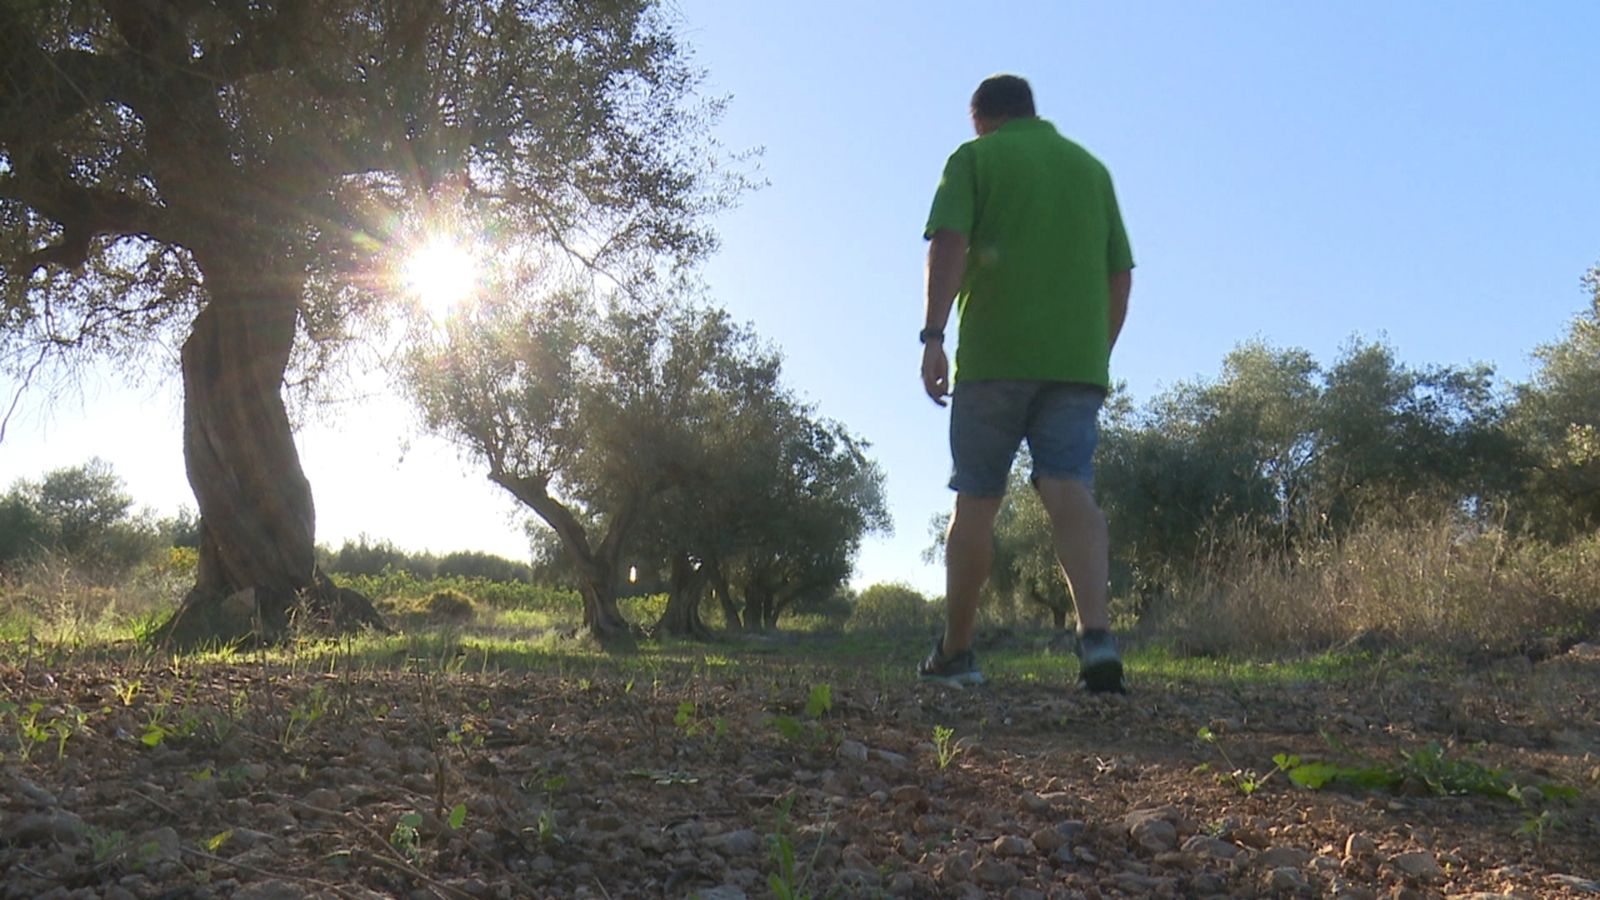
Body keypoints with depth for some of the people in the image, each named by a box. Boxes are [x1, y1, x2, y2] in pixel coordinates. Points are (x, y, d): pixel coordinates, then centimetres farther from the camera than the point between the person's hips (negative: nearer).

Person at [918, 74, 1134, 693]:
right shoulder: (1092, 168, 21)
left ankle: (954, 652, 13)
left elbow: (948, 243, -10)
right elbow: (1120, 276, 19)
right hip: (1078, 361, 3)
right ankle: (1097, 632, -27)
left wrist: (933, 334, -16)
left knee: (976, 501, 5)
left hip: (994, 355, -3)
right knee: (1069, 490, -6)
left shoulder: (975, 158, 7)